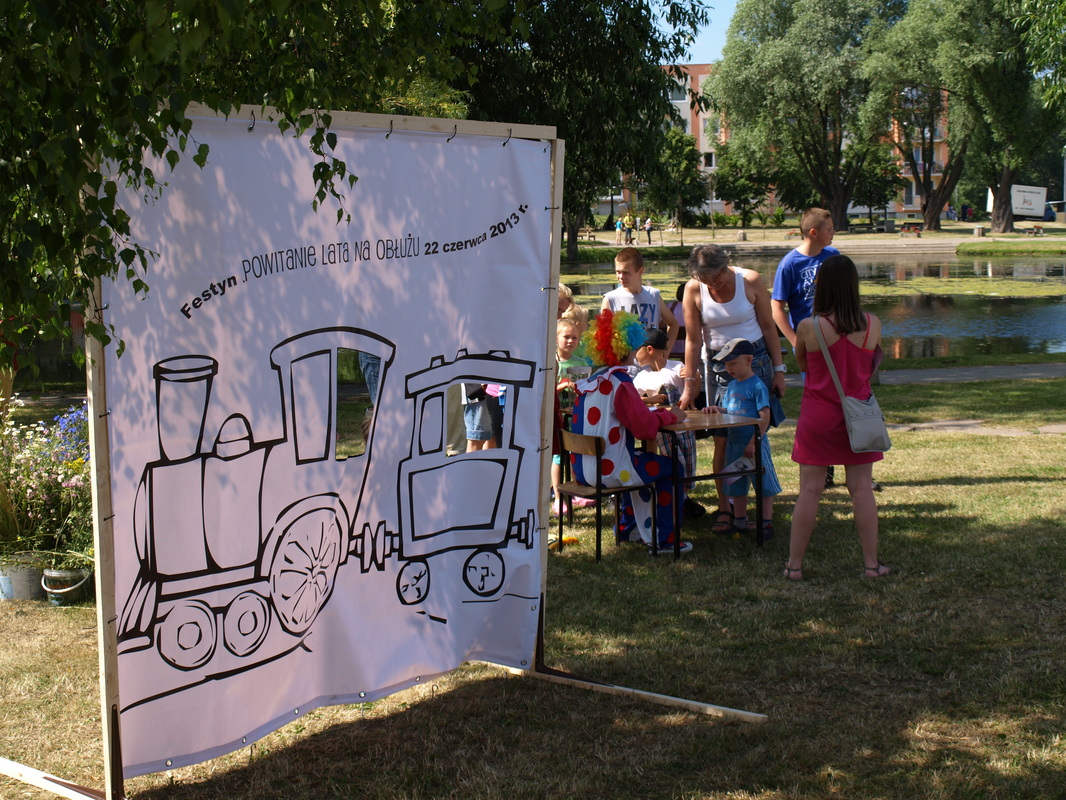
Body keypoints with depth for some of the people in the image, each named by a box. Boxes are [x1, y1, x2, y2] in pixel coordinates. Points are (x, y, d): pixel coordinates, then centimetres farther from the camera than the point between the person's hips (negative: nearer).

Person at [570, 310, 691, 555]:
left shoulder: (589, 382, 10)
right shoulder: (619, 383, -16)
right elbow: (645, 427, -20)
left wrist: (656, 413, 16)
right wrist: (669, 416, -3)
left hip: (582, 470, 9)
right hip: (608, 471, -9)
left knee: (641, 460, 32)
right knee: (669, 467, 6)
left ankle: (627, 526, 39)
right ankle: (664, 539, 8)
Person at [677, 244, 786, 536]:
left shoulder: (751, 281, -11)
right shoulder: (693, 290, -9)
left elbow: (768, 327, -2)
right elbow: (693, 340, -5)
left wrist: (778, 370, -1)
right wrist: (689, 384, -5)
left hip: (755, 360, 0)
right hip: (717, 366, 1)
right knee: (722, 440, -3)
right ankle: (724, 509, 4)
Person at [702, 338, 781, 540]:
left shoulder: (757, 386, -13)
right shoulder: (731, 385, 11)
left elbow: (764, 418, -17)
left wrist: (753, 443, -21)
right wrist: (716, 410, -6)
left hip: (754, 445, -8)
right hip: (734, 443, 8)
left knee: (763, 485, 2)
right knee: (737, 485, 15)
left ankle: (766, 523, 9)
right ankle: (739, 522, 27)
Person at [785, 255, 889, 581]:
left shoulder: (809, 327, -14)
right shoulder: (872, 324, -7)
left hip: (819, 415, -2)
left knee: (809, 490, 3)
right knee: (861, 489, 8)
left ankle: (794, 565, 8)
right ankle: (871, 563, 13)